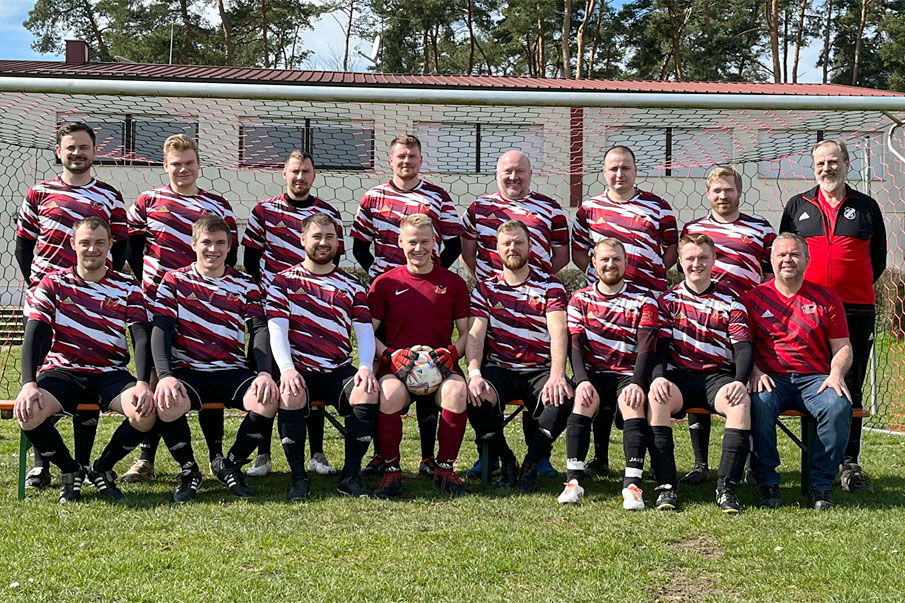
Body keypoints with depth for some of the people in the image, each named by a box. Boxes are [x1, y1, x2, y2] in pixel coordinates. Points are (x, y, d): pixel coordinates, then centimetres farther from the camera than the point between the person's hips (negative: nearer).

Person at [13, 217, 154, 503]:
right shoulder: (53, 283, 5)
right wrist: (28, 383, -21)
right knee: (28, 412, -31)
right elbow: (34, 334, -5)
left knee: (146, 411, -29)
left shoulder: (128, 288, 5)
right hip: (62, 371, 0)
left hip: (111, 372, 0)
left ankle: (102, 469, 1)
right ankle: (71, 471, 0)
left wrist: (143, 383, -24)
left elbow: (142, 338, -6)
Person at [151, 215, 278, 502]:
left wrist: (265, 373, -22)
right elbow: (160, 328, -5)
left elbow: (260, 330, -3)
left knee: (269, 400, -28)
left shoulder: (245, 285, 8)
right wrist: (165, 375, -22)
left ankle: (229, 464, 0)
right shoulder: (175, 281, 5)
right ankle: (188, 469, -4)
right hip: (187, 370, -1)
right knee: (166, 403, -34)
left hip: (232, 371, 1)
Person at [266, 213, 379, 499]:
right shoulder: (283, 281, 8)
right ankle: (298, 478, -20)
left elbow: (365, 333, 6)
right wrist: (287, 369, -21)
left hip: (339, 371, 2)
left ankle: (351, 475, -16)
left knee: (368, 391, -28)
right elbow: (277, 330, -3)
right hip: (299, 371, -2)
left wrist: (365, 367, -15)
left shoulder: (351, 287, 14)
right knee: (290, 395, -35)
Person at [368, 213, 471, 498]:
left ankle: (445, 470, -16)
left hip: (440, 365, 1)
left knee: (457, 392, -33)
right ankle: (391, 471, -18)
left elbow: (467, 332, 12)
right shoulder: (384, 283, 8)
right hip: (396, 365, -1)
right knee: (390, 394, -36)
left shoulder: (453, 283, 11)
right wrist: (390, 355, -13)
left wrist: (452, 353, -10)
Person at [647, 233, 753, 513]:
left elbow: (743, 347, -1)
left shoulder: (730, 302, 9)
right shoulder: (668, 299, 11)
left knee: (741, 403, -33)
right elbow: (660, 344, 2)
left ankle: (726, 487, -29)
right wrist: (658, 377, -19)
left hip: (718, 375, 0)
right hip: (679, 374, 0)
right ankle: (666, 486, -31)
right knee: (657, 399, -33)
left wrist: (740, 381, -21)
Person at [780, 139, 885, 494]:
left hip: (856, 312, 0)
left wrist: (853, 288, 8)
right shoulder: (797, 206, 10)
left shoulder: (866, 207, 10)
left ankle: (850, 465, 8)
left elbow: (877, 258, 15)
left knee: (850, 389, 3)